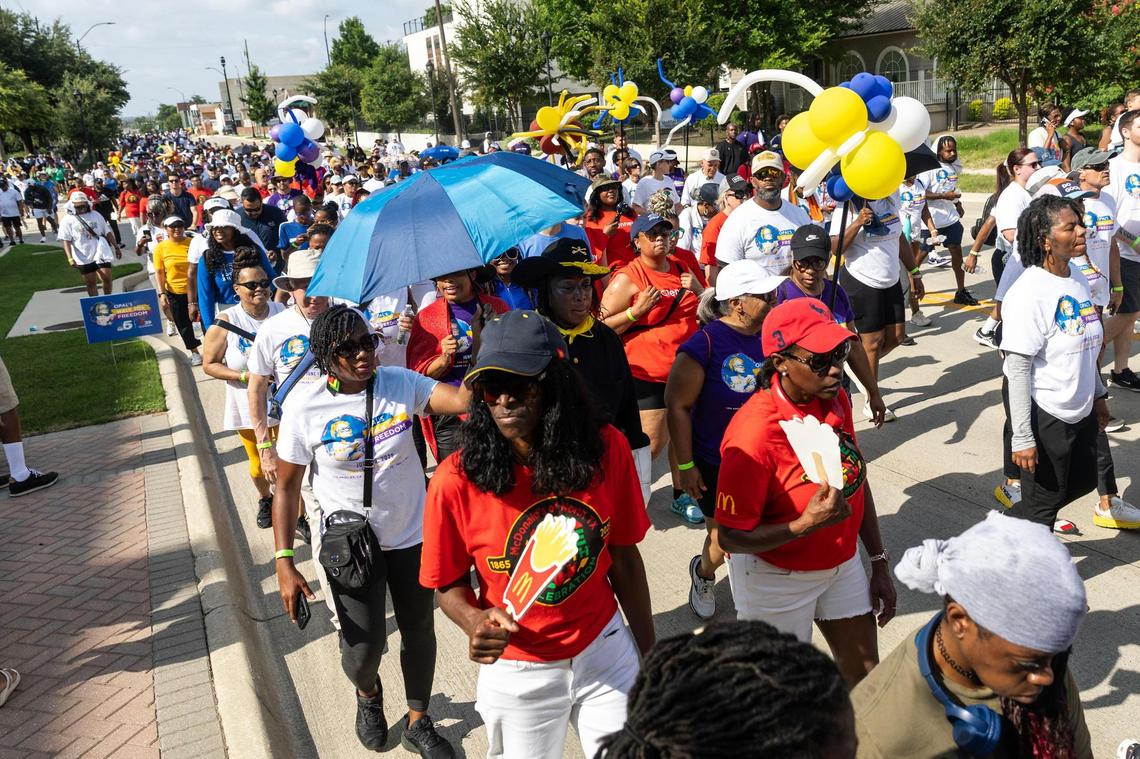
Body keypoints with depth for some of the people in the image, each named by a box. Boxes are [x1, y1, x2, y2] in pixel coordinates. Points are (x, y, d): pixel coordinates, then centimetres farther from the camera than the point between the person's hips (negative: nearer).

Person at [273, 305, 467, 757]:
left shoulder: (401, 383, -11)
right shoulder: (306, 409, -14)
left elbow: (466, 400, -25)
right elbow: (287, 487, -6)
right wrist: (284, 563, -10)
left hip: (412, 535, 2)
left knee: (419, 633, 16)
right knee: (364, 647, 1)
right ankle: (367, 694, 41)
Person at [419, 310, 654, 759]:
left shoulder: (606, 449, -15)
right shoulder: (456, 481, -21)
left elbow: (623, 557, -3)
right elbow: (449, 585, -7)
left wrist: (648, 649, 5)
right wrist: (475, 621, -28)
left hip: (605, 651, 2)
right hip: (517, 671, -1)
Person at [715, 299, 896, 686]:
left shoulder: (836, 400, -8)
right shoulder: (754, 431, -30)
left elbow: (856, 480, 5)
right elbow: (731, 537, -24)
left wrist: (879, 563, 8)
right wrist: (807, 524, -37)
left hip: (842, 563, 7)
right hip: (777, 577, -6)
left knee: (865, 677, 21)